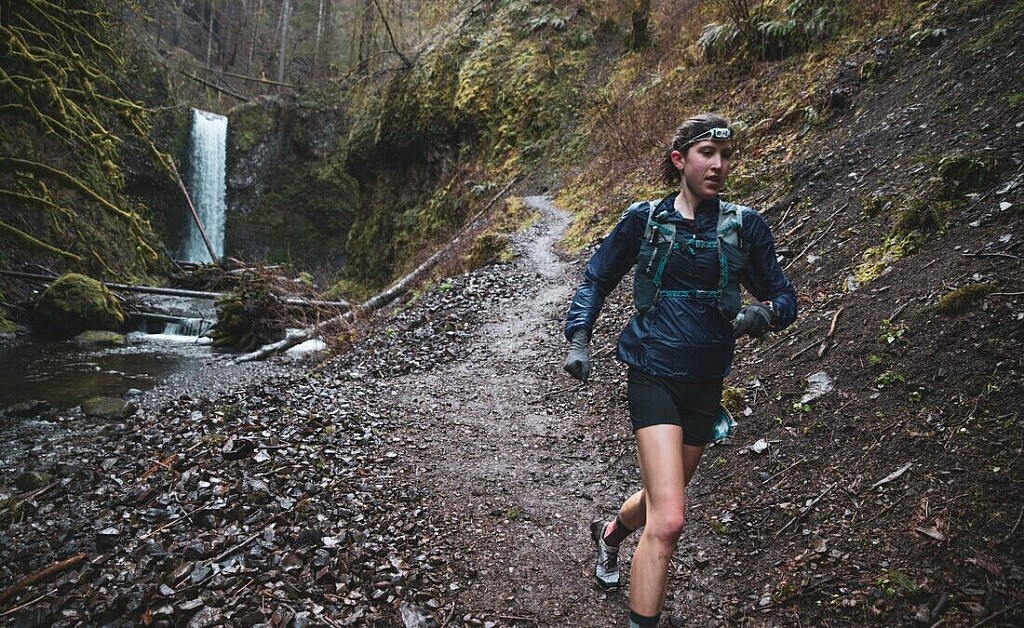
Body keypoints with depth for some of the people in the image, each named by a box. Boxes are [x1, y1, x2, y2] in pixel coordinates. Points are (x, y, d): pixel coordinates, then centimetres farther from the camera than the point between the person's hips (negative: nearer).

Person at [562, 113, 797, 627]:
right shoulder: (644, 219, -2)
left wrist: (764, 313, -17)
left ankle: (610, 533, 54)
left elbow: (784, 296, 7)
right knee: (667, 520, -16)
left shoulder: (745, 225, 2)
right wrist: (577, 339, -7)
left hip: (705, 382, 4)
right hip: (654, 374, -3)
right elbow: (595, 280, 7)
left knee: (661, 499, 21)